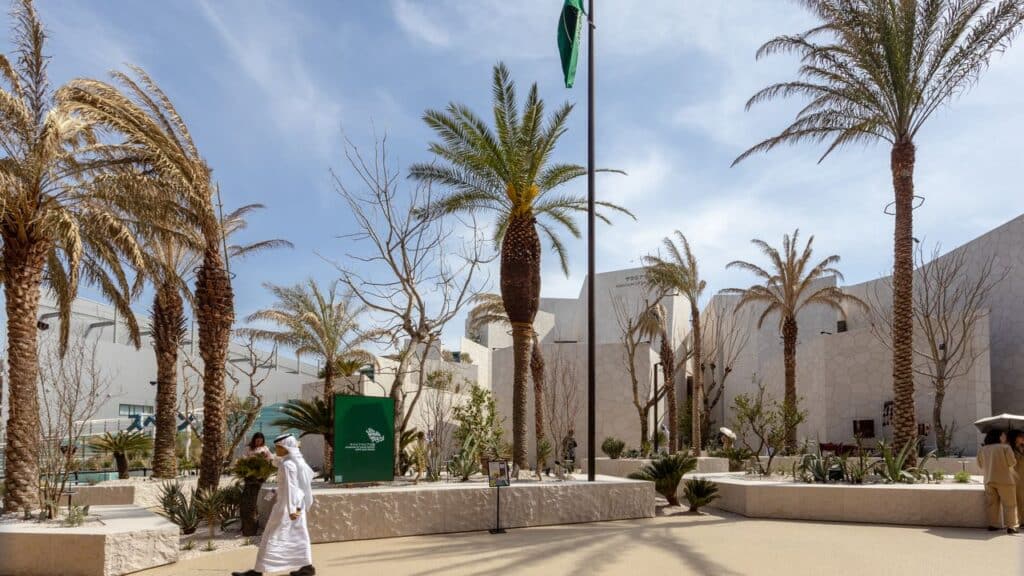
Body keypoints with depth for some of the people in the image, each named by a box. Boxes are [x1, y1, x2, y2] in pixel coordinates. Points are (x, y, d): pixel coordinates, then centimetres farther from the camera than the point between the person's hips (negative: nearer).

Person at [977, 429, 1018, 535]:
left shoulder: (982, 450, 5)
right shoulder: (1005, 447, -11)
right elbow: (1012, 462, -11)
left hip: (989, 480, 5)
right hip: (1005, 480, -5)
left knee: (992, 504, 11)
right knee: (1009, 504, 3)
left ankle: (992, 525, 12)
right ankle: (1010, 526, 0)